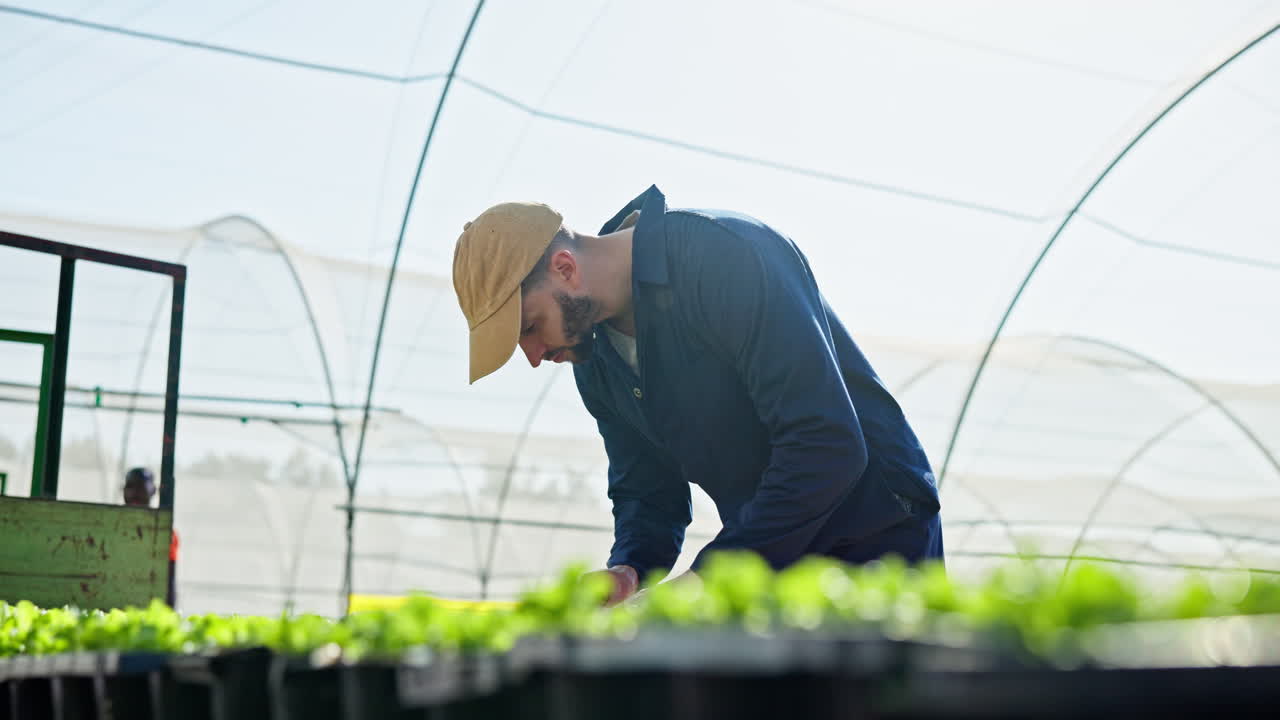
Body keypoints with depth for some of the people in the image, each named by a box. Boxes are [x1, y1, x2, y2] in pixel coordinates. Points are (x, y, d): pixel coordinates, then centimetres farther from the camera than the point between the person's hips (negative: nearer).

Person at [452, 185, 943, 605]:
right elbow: (647, 491, 10)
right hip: (765, 556, 7)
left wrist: (704, 580, -29)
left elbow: (826, 444, -30)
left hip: (875, 541, -7)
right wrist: (627, 571, -13)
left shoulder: (725, 253, -23)